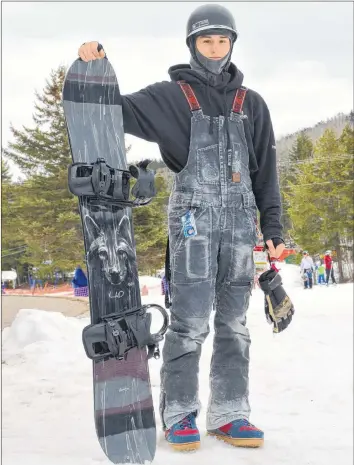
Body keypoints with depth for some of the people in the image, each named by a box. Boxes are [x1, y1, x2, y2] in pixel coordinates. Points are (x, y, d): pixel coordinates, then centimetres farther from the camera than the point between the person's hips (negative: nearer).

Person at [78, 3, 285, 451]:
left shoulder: (251, 104, 15)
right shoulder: (172, 96, 6)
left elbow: (266, 171, 14)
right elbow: (121, 111, 1)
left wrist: (273, 227, 8)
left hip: (241, 220, 4)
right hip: (193, 217, -4)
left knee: (234, 323, 6)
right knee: (190, 322, -8)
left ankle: (229, 414, 13)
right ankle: (179, 415, 4)